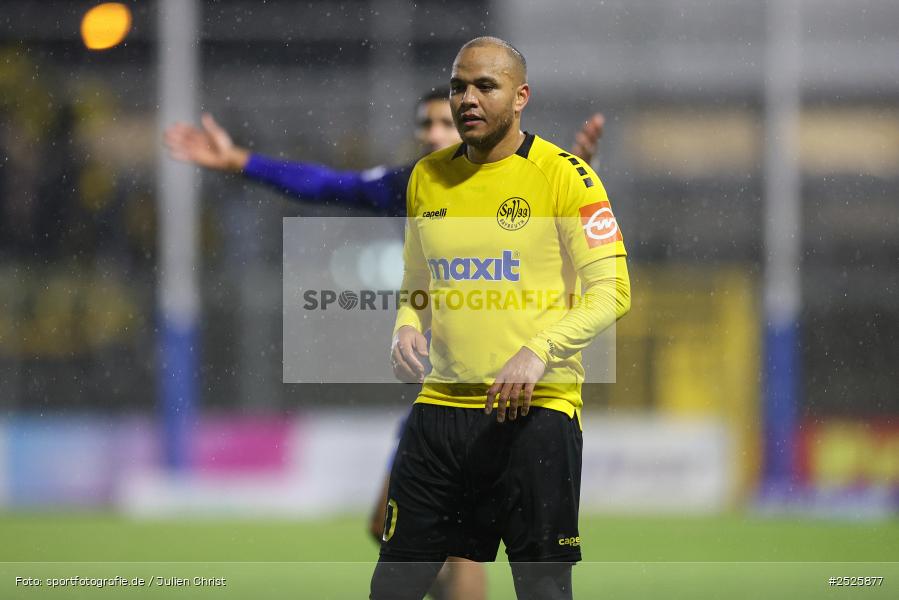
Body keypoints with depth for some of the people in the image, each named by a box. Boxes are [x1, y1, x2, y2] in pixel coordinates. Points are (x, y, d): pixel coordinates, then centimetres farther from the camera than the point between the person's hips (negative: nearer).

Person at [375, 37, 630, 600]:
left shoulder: (563, 175, -6)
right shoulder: (427, 178, 12)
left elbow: (611, 291, -9)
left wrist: (538, 352, -22)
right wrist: (407, 329, 2)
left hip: (536, 411, -5)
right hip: (441, 406, 5)